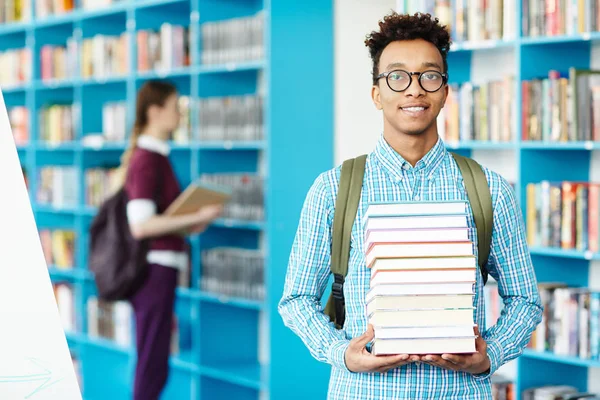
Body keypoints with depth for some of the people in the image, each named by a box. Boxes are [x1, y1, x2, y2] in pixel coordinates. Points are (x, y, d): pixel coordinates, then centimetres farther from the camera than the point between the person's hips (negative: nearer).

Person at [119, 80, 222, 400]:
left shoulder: (154, 155, 13)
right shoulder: (147, 159, -15)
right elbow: (140, 226, -22)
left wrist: (186, 226, 10)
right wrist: (195, 218, -19)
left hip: (157, 268, 10)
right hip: (154, 268, -10)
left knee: (152, 364, 13)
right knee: (153, 366, -5)